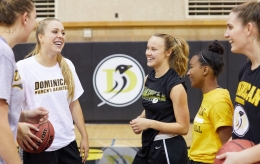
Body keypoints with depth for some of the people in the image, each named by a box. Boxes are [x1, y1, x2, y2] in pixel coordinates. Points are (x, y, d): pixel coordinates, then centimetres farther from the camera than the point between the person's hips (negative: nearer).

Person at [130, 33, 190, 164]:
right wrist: (140, 120, -1)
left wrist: (149, 124, -22)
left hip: (169, 150, -8)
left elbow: (183, 127, -18)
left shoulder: (175, 85, -17)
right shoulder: (148, 79, 5)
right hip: (149, 146, 8)